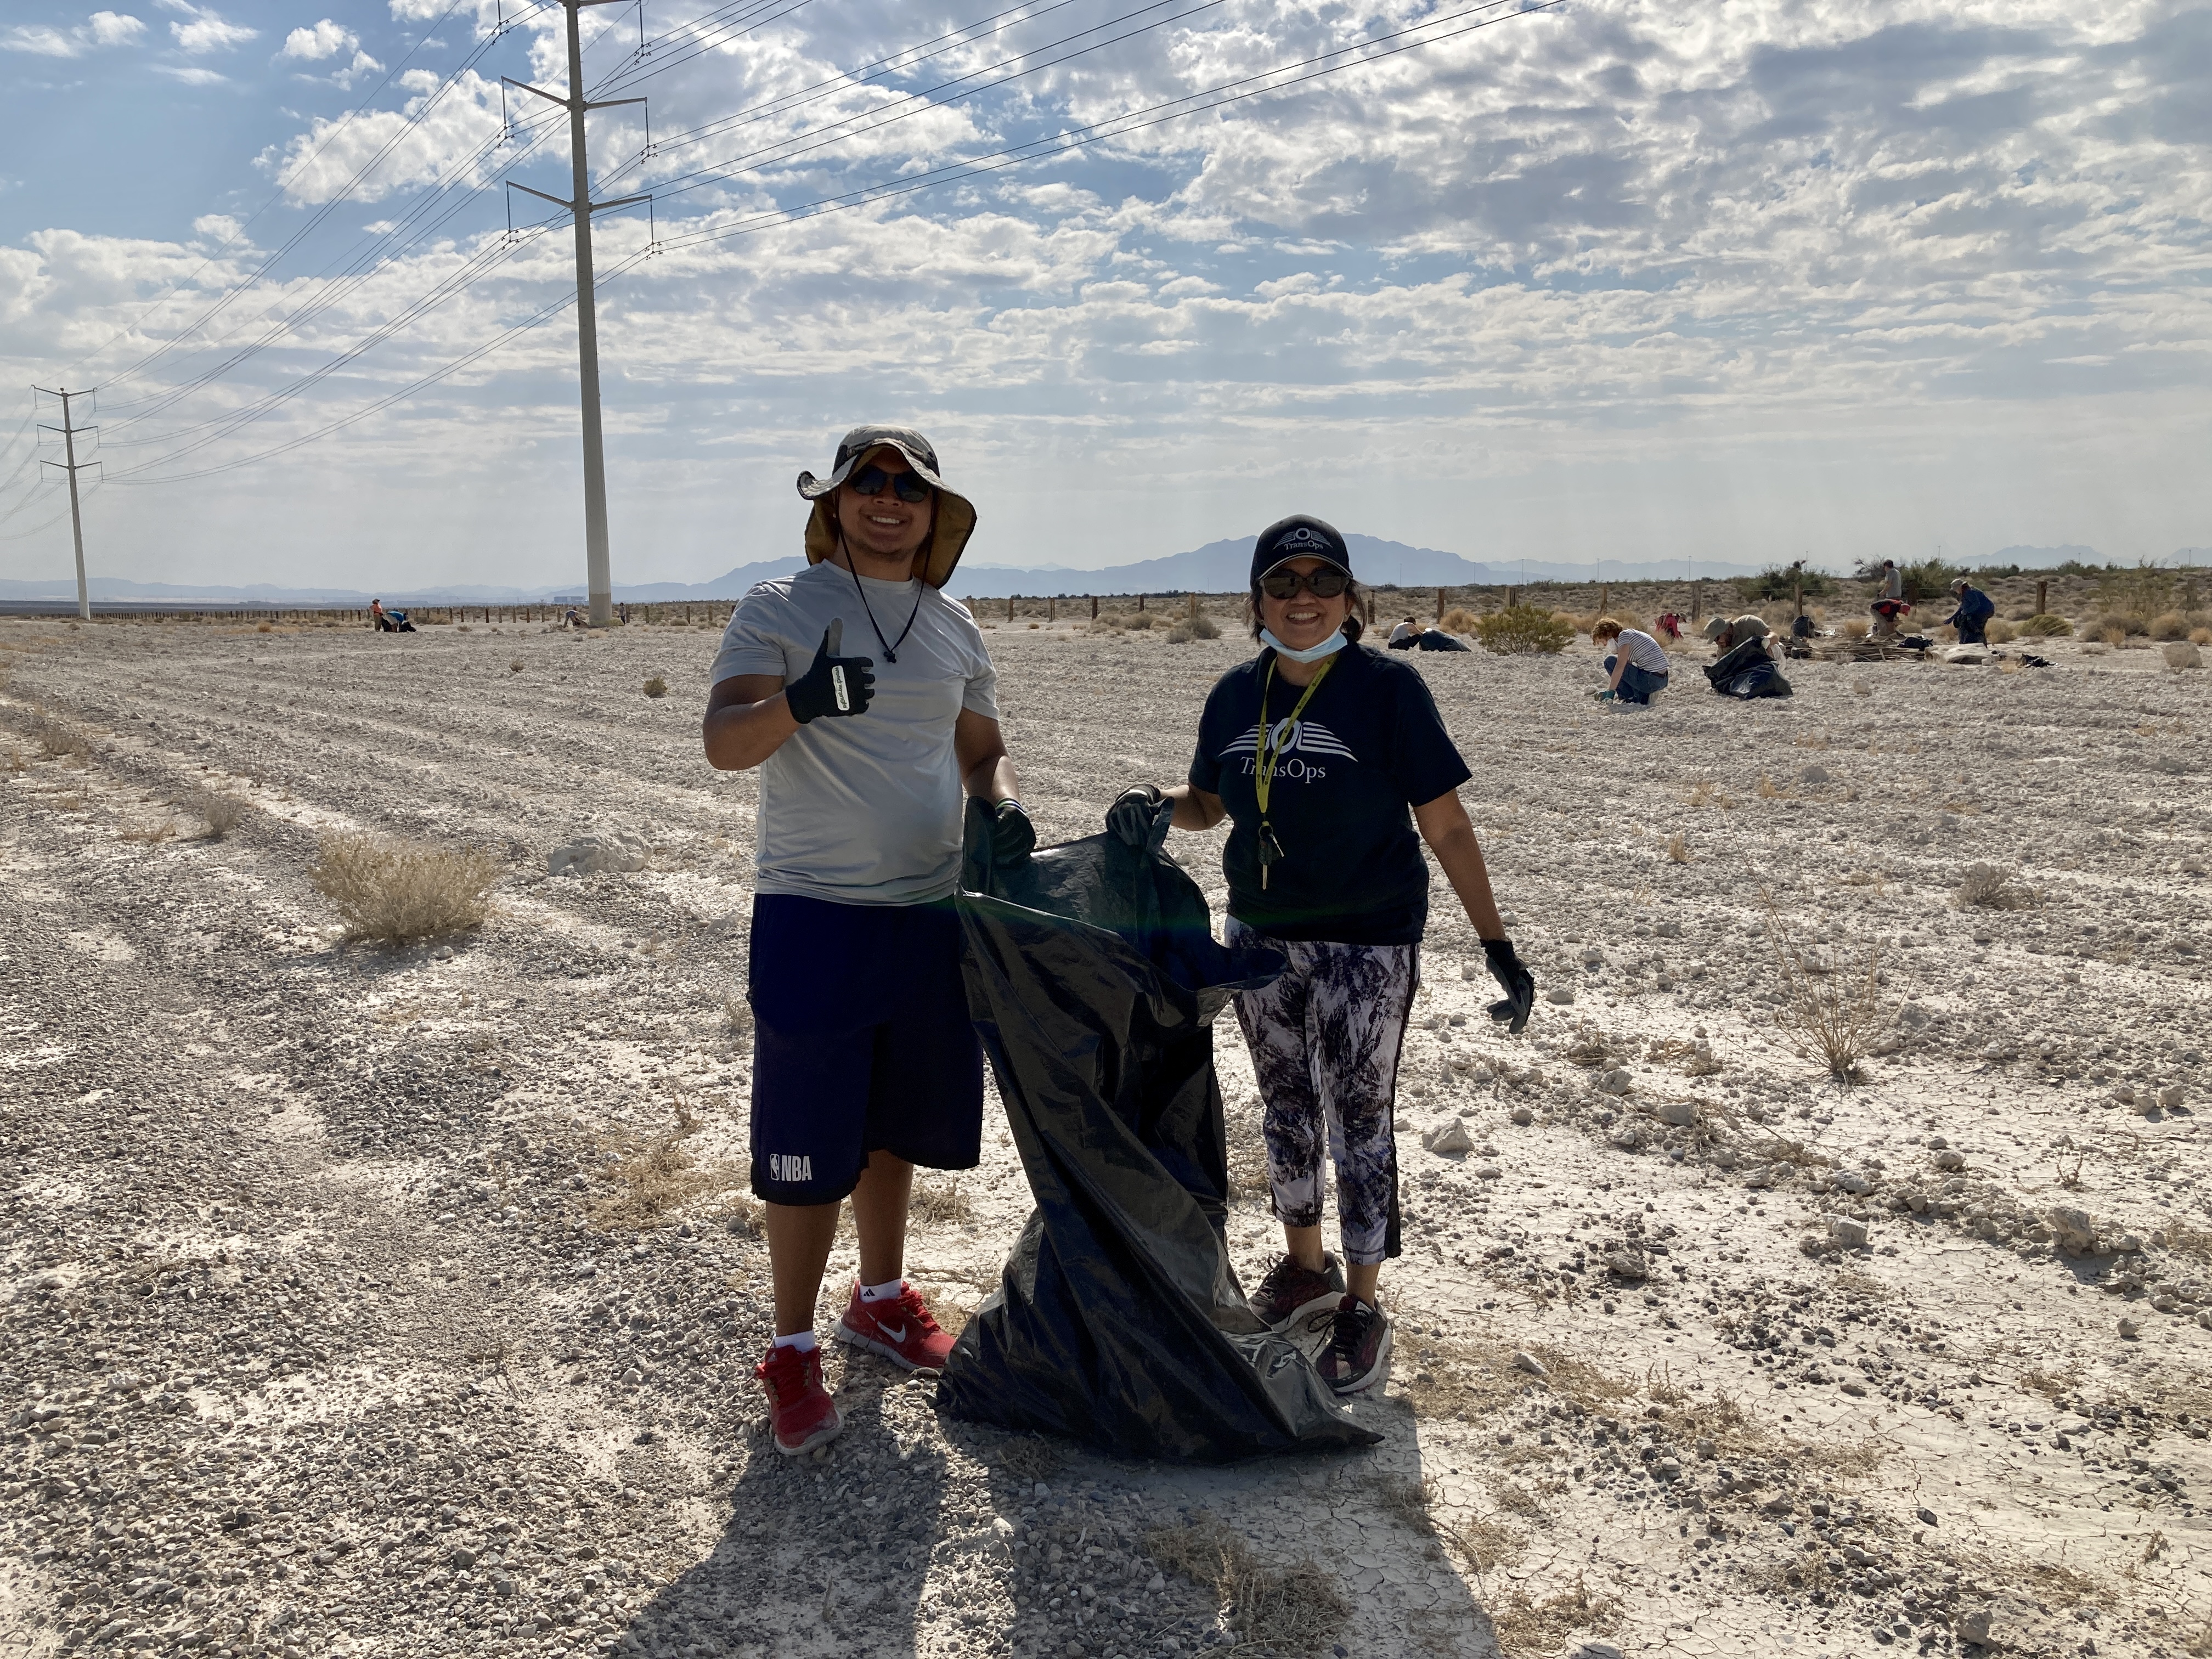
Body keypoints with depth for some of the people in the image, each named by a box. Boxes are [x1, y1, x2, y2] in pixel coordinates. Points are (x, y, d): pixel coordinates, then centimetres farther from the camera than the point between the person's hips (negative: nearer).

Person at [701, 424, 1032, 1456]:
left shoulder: (954, 628, 10)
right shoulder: (778, 611, -5)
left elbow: (980, 749, 19)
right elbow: (722, 742, -15)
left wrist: (1002, 805, -3)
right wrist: (800, 702, -36)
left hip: (931, 913, 5)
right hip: (813, 914, -5)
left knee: (897, 1126, 18)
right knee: (806, 1150, 0)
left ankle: (879, 1300, 37)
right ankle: (792, 1351, 17)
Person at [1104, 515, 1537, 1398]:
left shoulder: (1387, 688, -11)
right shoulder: (1236, 695, 3)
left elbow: (1446, 827, -10)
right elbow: (1207, 802, 15)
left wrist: (1497, 945, -11)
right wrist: (1156, 804, -9)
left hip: (1368, 942, -5)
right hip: (1261, 935, 5)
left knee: (1358, 1120, 3)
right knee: (1285, 1107, 17)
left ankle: (1362, 1307, 19)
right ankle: (1306, 1267, 37)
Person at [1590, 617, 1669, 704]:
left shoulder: (1624, 634, -8)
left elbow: (1620, 666, -19)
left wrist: (1610, 693, -17)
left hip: (1650, 682, -9)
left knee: (1610, 661, -4)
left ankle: (1630, 697, -2)